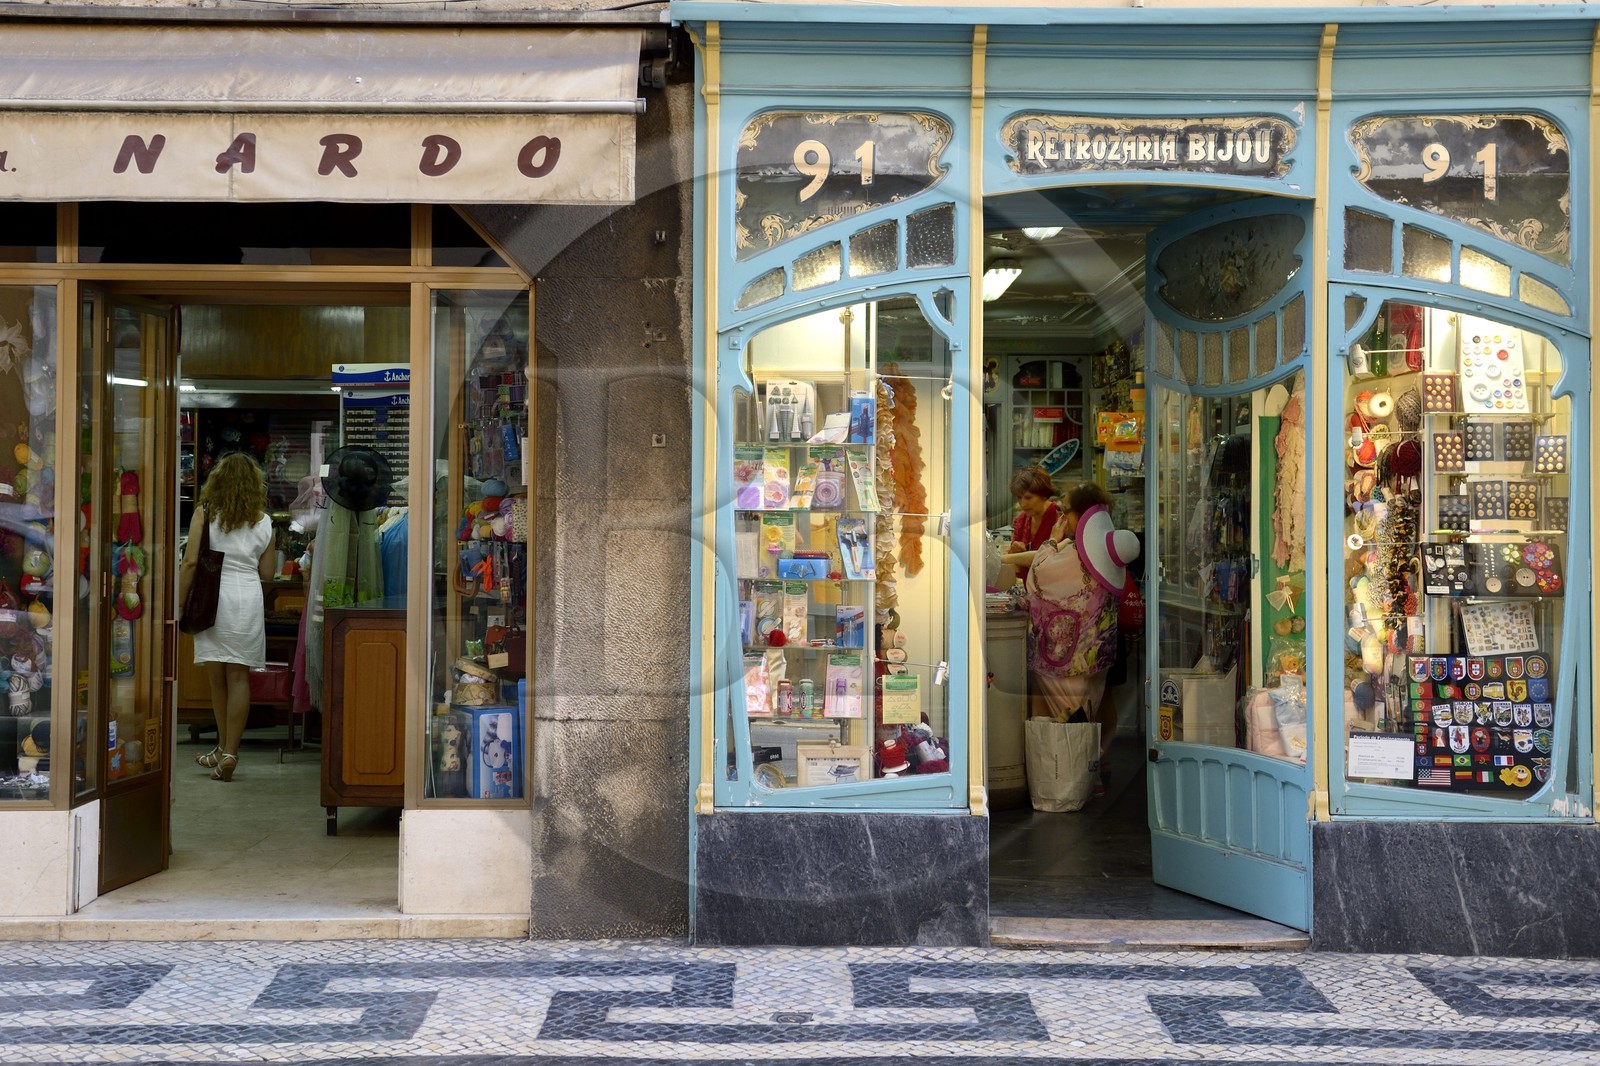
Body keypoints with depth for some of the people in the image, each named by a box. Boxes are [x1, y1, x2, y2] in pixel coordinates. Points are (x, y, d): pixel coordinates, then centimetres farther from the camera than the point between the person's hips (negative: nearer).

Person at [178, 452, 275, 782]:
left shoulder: (205, 514, 1)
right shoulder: (263, 522, 6)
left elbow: (190, 562, -5)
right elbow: (266, 572, 9)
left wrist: (178, 603, -1)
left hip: (211, 597, -1)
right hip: (248, 597, 1)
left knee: (216, 677, 9)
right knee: (238, 677, 1)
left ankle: (224, 748, 19)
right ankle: (229, 751, -6)